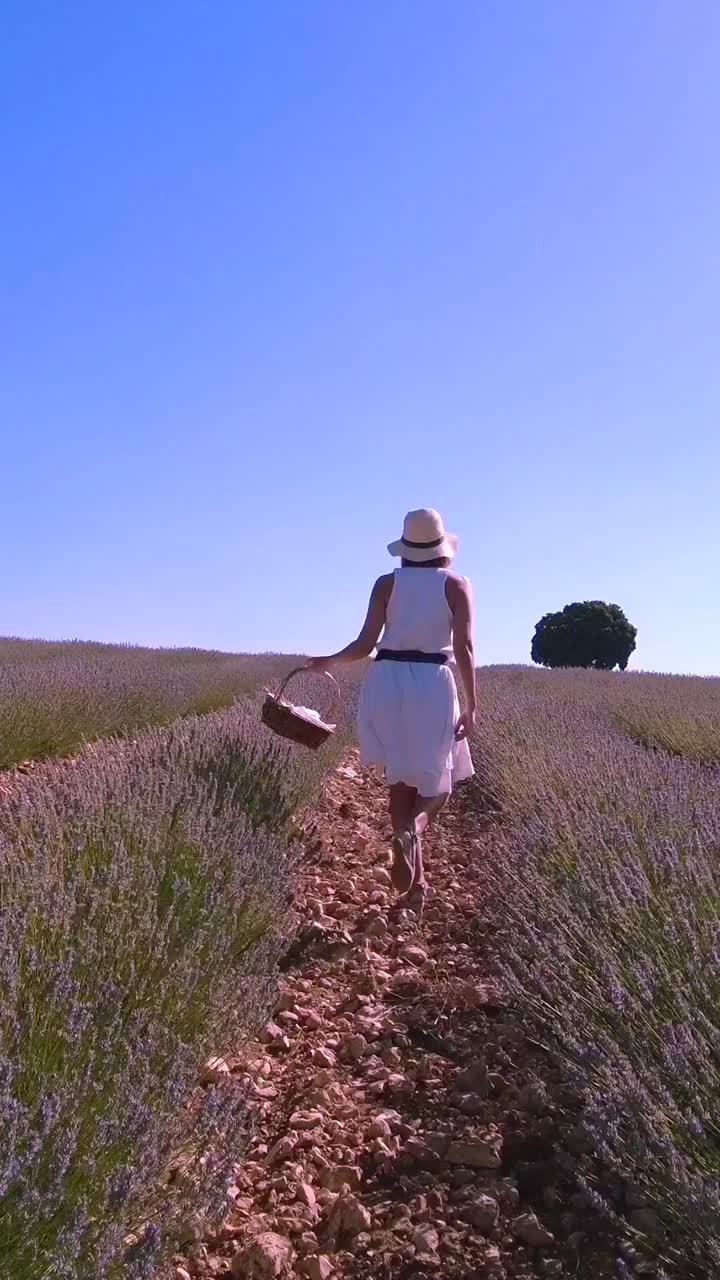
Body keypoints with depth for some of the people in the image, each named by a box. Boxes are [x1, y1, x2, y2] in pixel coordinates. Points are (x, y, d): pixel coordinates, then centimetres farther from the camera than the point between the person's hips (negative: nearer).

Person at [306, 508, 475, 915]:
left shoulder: (386, 584, 6)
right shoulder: (457, 585, 2)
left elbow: (365, 643, 1)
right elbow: (464, 648, -6)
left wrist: (329, 661, 19)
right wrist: (471, 706, -4)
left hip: (387, 682, 2)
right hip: (433, 685, -2)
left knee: (402, 779, 12)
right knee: (438, 782, 11)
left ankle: (416, 879, 7)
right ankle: (411, 829, -21)